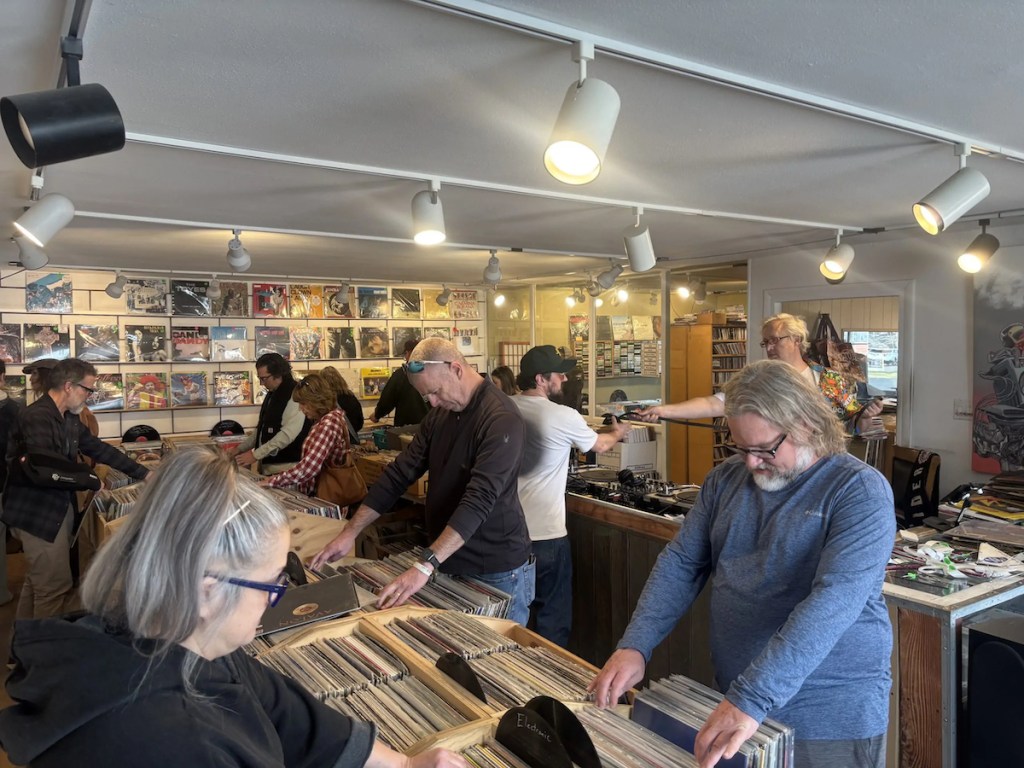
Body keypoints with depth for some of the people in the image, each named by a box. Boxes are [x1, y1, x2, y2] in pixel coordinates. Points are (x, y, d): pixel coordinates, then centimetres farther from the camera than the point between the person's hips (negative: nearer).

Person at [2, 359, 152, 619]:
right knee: (55, 587, -2)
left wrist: (143, 473, 9)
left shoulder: (70, 418, 7)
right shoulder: (36, 417, -21)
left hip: (60, 508, 9)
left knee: (37, 582, 20)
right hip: (38, 514, -9)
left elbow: (98, 449, 11)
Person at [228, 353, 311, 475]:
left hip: (285, 467, -8)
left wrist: (256, 454, -21)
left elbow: (288, 434, -23)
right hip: (267, 464, 8)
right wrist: (240, 448, 15)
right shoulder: (272, 395, 14)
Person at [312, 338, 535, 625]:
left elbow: (479, 500, -31)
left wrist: (425, 567, -36)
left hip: (497, 572, -6)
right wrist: (350, 532, -1)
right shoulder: (440, 413, 4)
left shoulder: (501, 419, -21)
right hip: (450, 565, 7)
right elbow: (400, 472, 5)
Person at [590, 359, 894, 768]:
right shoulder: (725, 479, 1)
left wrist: (752, 701, -33)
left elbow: (832, 603, -27)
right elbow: (680, 564, 3)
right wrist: (634, 647, -11)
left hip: (831, 719, -4)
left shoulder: (860, 491, -16)